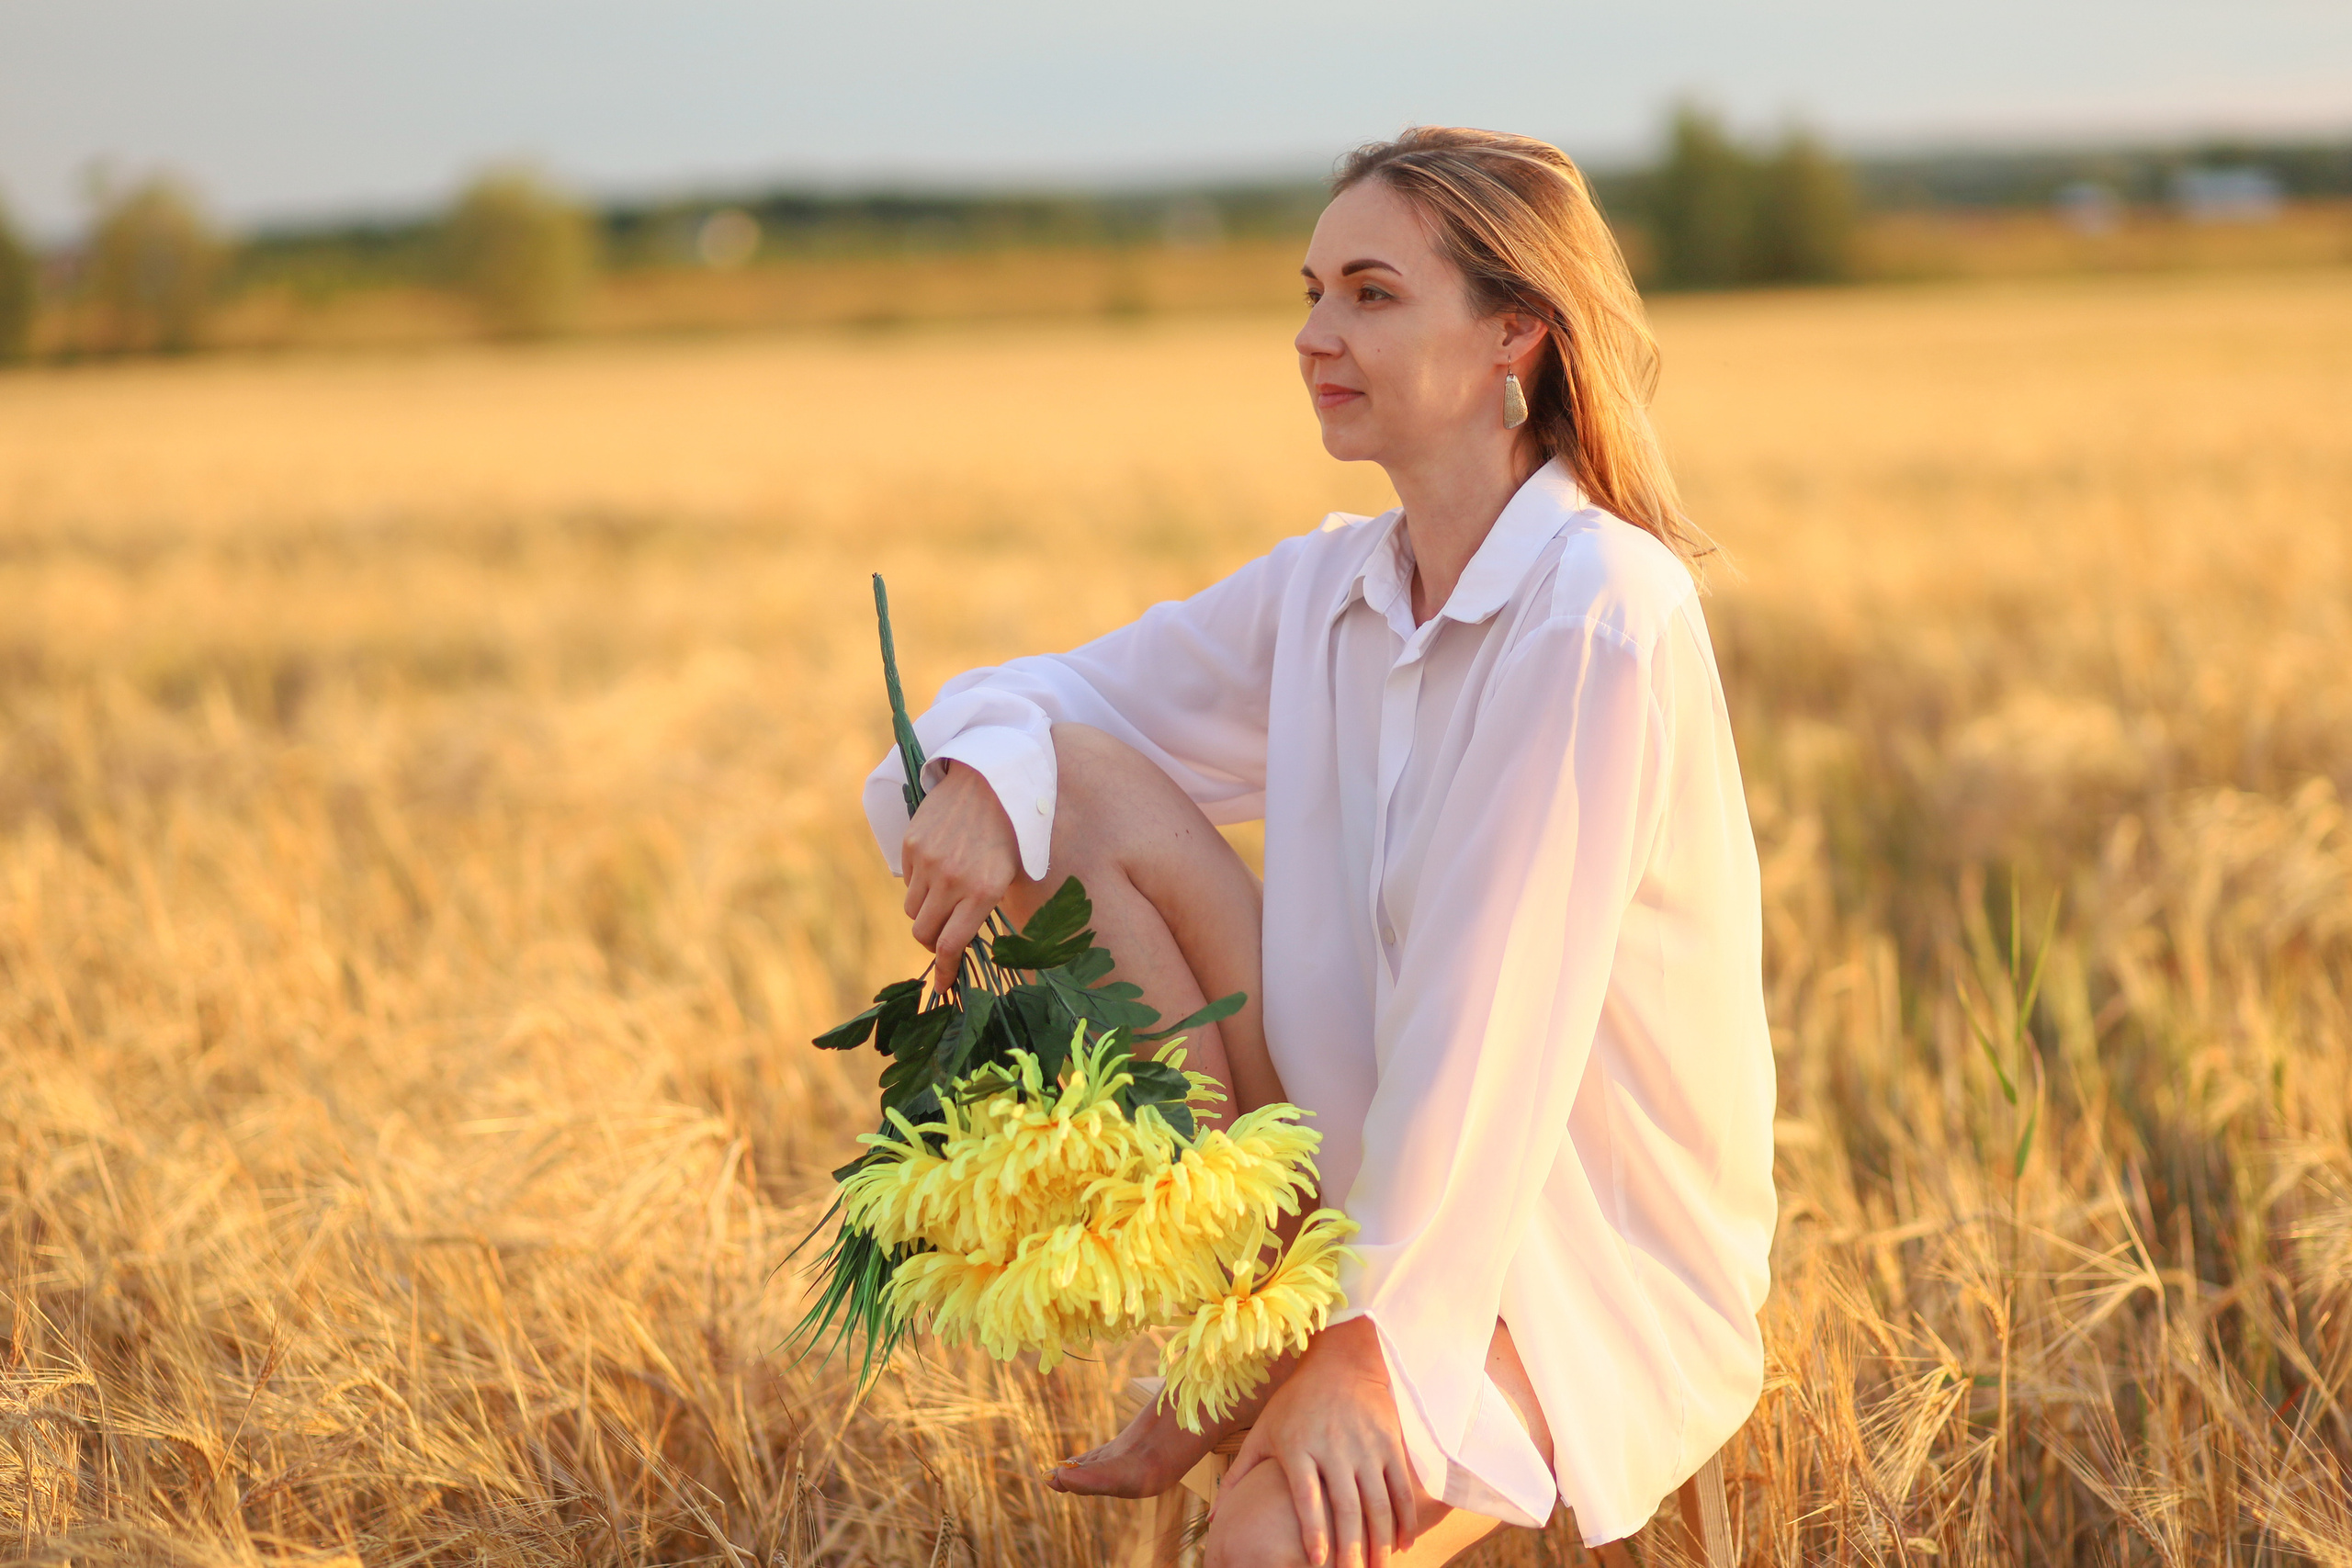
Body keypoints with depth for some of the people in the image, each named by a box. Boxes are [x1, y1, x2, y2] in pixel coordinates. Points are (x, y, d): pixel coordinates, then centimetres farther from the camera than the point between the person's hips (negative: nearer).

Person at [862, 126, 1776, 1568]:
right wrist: (980, 773, -17)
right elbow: (1051, 698, 7)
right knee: (1072, 782, -9)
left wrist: (1367, 1333, -24)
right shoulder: (1326, 589, 3)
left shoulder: (1598, 613, -21)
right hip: (1376, 1163, 8)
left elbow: (1492, 1014, -24)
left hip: (1596, 1253, -7)